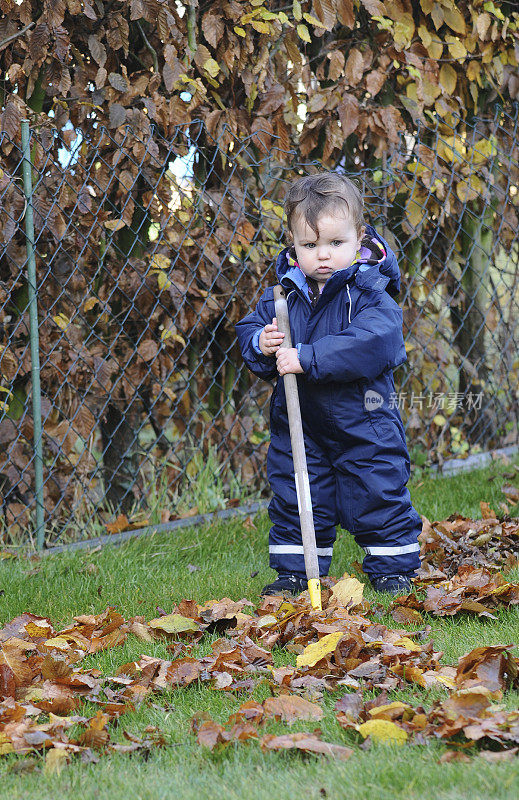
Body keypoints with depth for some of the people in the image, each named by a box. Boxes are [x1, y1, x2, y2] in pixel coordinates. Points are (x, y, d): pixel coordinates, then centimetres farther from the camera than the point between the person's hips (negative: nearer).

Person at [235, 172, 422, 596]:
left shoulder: (370, 295, -15)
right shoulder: (283, 294, -1)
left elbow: (370, 344, -30)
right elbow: (249, 329, 8)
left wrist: (307, 358, -33)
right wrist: (261, 344, -17)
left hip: (364, 426, -4)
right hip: (300, 426, 4)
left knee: (379, 500, 5)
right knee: (294, 502, 11)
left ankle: (394, 572, 21)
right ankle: (295, 574, 24)